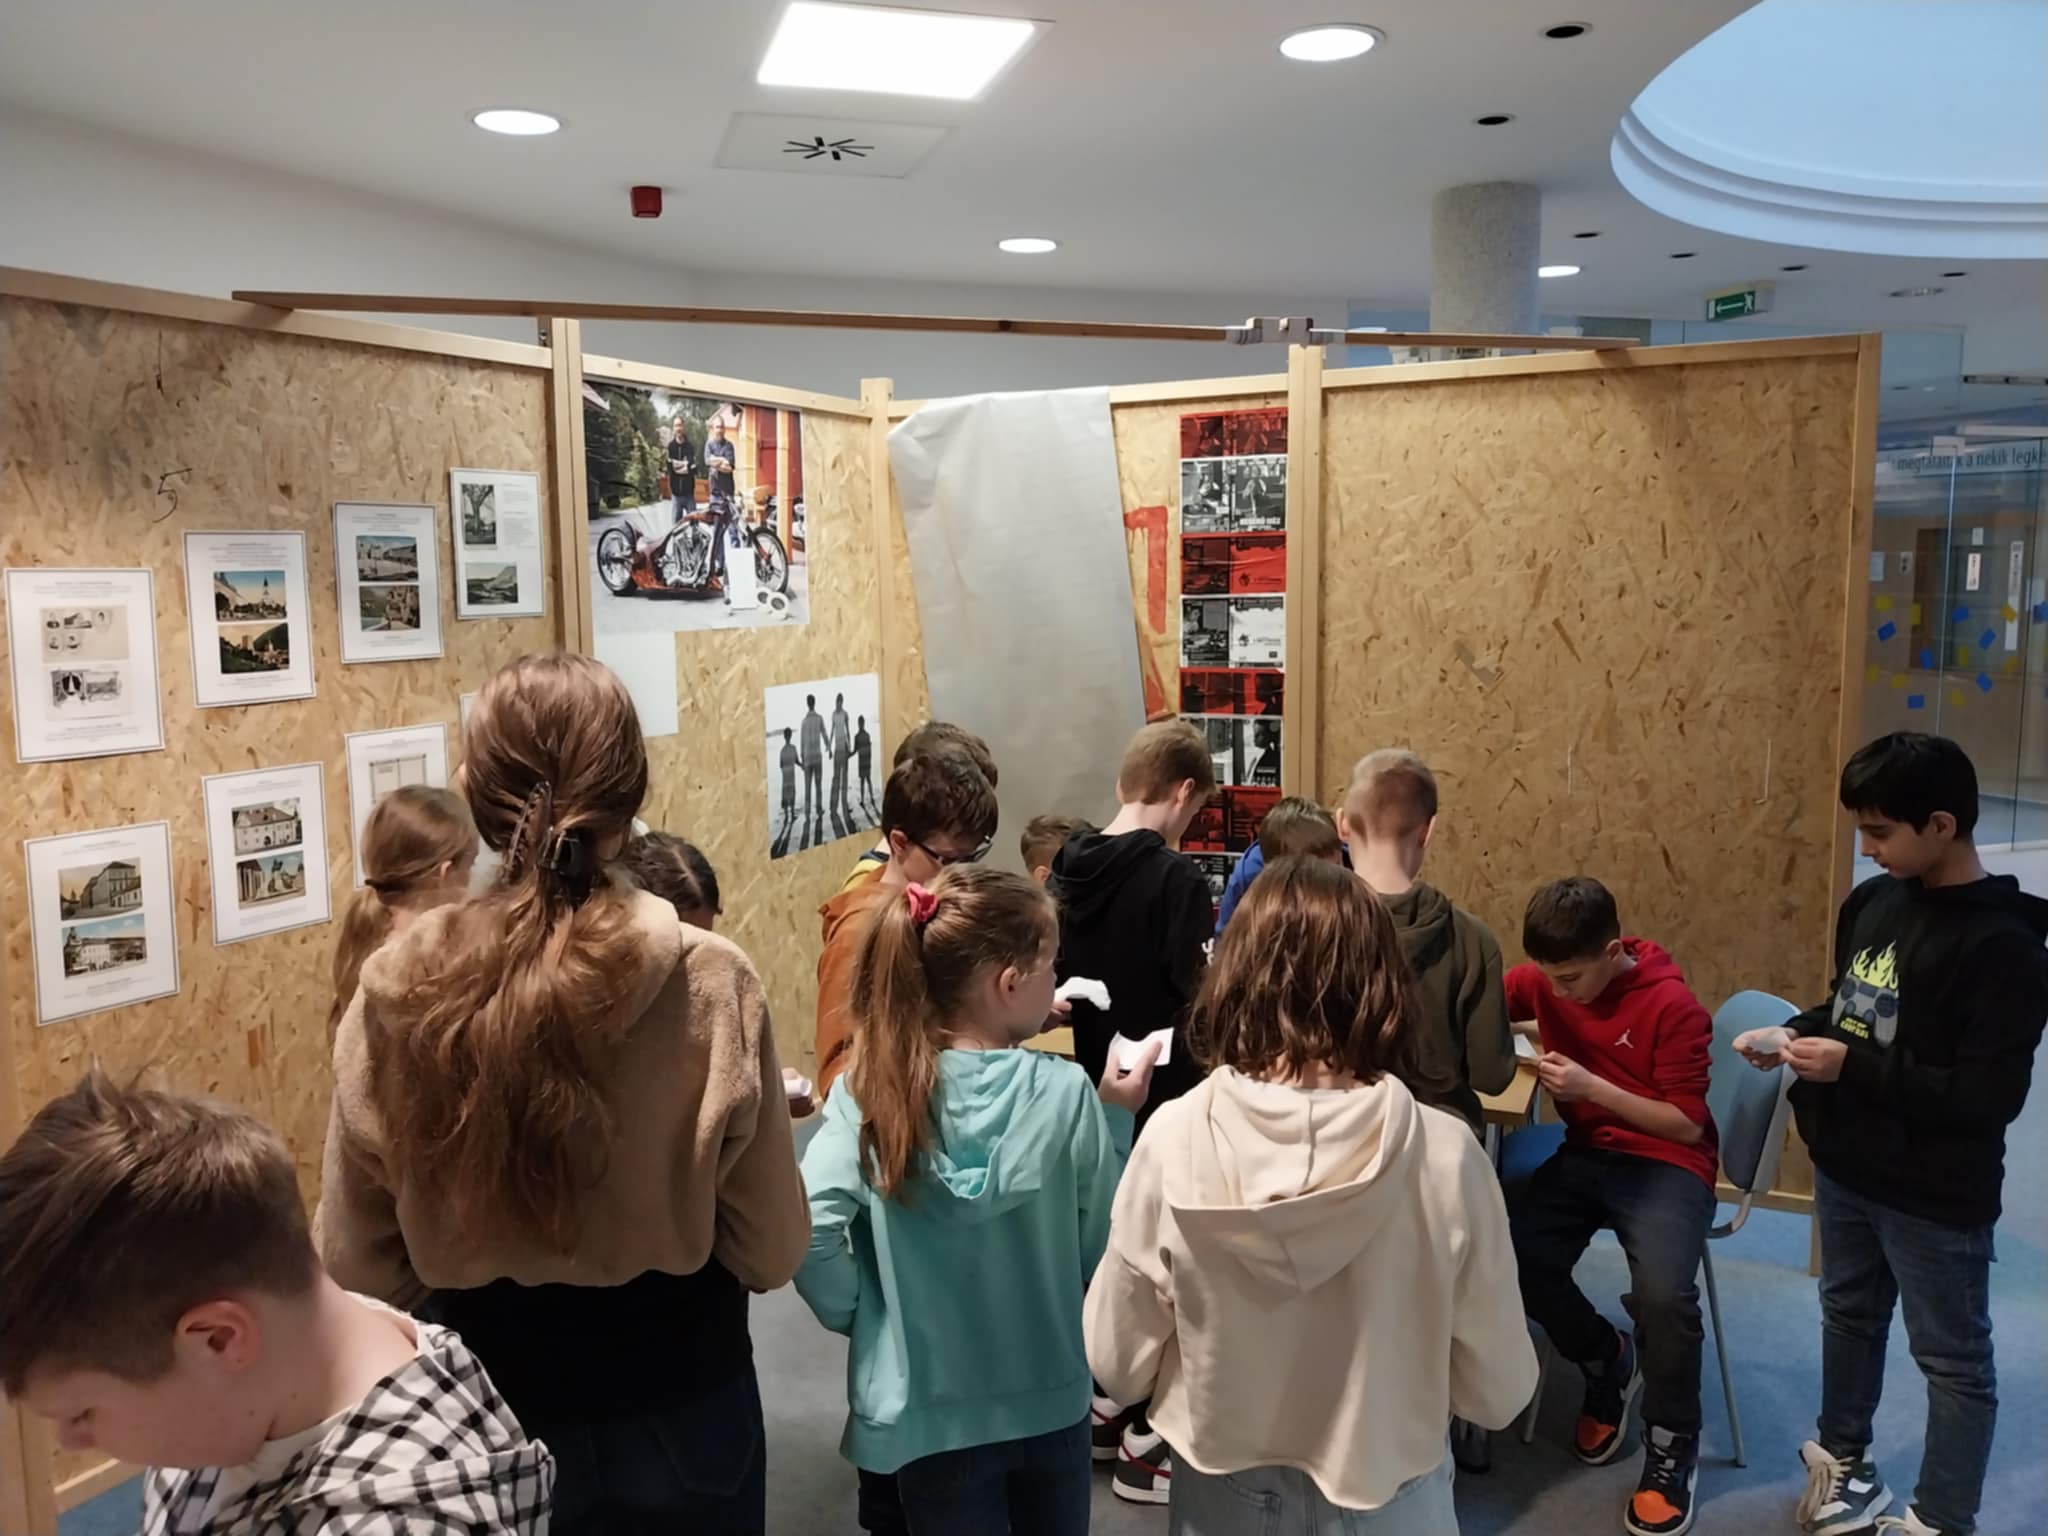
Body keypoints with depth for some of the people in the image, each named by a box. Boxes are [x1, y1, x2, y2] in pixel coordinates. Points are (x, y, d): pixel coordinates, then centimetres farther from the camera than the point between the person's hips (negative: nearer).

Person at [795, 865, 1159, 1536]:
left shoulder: (869, 1093, -16)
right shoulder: (1066, 1094, -16)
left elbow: (810, 1231, -25)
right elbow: (1099, 1247, -6)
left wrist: (861, 1315, -7)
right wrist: (1115, 1121, 2)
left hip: (929, 1410, -1)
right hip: (1051, 1399, 1)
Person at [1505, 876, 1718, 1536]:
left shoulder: (1674, 1006, -14)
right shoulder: (1544, 980, 0)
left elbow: (1687, 1125, -12)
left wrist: (1593, 1087, -23)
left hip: (1667, 1164, -4)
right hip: (1585, 1155, 5)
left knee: (1664, 1294, -32)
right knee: (1514, 1259, -23)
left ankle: (1672, 1448, -1)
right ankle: (1606, 1361, 10)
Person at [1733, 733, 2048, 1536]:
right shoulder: (1872, 901, -1)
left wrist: (1852, 1067, -26)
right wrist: (1797, 1035, -4)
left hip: (1935, 1197, -7)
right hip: (1845, 1167, 7)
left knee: (1953, 1358, 12)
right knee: (1849, 1314, 24)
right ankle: (1842, 1459, 45)